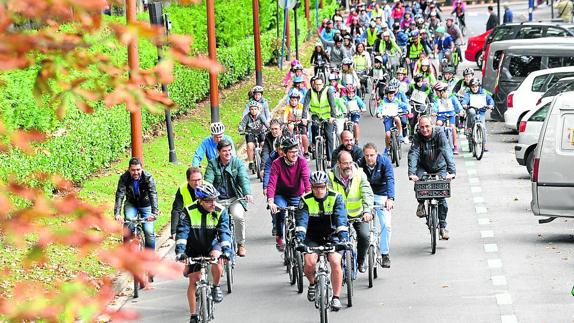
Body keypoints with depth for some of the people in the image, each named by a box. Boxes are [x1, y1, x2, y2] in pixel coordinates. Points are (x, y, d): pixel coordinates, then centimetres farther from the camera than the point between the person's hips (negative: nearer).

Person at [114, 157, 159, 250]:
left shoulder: (148, 178, -25)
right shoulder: (124, 178, -22)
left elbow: (153, 195, -35)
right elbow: (119, 195, -30)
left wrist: (154, 212, -49)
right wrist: (117, 213, -45)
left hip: (146, 205, -1)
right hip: (131, 204, 1)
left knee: (149, 232, -13)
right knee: (128, 226, -24)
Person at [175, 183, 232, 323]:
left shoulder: (220, 212, -19)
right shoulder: (189, 212, -21)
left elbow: (224, 232, -27)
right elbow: (182, 232, -28)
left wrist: (226, 250, -43)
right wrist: (180, 251, -42)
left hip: (211, 245, 0)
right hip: (193, 248, 0)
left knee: (217, 259, -33)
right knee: (194, 280, -3)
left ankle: (216, 287, -7)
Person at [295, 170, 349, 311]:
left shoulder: (336, 198, -11)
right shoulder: (306, 200, -10)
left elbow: (340, 217, -24)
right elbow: (301, 218, -22)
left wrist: (343, 234, -39)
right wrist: (299, 235, -40)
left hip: (332, 236, -1)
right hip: (312, 237, 1)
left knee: (335, 262, -23)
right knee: (309, 263, -22)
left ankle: (336, 298, -10)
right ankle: (312, 284, 12)